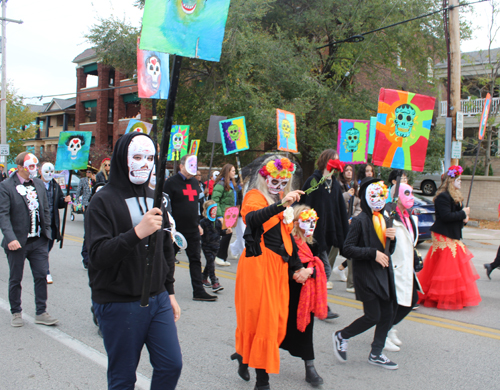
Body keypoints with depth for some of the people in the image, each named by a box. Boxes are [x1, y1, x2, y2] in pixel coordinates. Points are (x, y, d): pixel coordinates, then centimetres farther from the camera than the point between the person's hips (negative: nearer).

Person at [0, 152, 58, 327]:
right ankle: (16, 313, 25)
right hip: (17, 242, -4)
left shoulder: (39, 184, 8)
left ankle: (41, 313, 14)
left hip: (38, 240, 4)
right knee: (15, 279, 9)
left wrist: (47, 232, 8)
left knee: (41, 276, 3)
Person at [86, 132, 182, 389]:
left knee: (172, 365, 7)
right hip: (118, 305, -5)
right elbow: (97, 256, -20)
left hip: (158, 300, 6)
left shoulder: (154, 199, 11)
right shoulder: (104, 200, -9)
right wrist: (137, 232, -31)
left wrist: (169, 291, 18)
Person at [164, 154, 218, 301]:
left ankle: (199, 291, 9)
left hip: (193, 230, 6)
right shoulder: (172, 182, -9)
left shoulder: (194, 182, 13)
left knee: (195, 260, 6)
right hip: (176, 231, -6)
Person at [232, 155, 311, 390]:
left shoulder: (283, 203, 19)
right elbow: (251, 218, -29)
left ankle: (244, 356, 24)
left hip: (279, 266, 7)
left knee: (278, 320, 6)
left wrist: (298, 267, 15)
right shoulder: (255, 197, -5)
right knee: (260, 317, -5)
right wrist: (280, 205, -41)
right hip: (258, 264, -7)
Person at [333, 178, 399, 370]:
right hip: (366, 274, -8)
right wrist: (373, 253, -20)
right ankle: (341, 336, 18)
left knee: (388, 314, 8)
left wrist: (392, 238, -2)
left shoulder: (383, 219, 12)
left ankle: (376, 354, 22)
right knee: (373, 316, -5)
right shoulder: (360, 221, -12)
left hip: (384, 272, 8)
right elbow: (348, 248, -17)